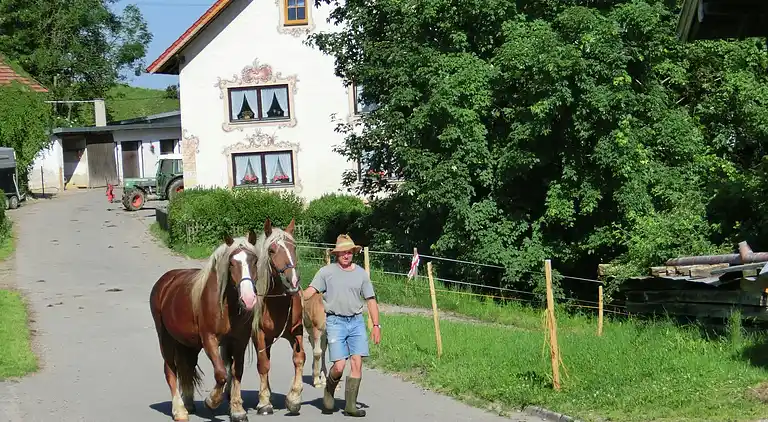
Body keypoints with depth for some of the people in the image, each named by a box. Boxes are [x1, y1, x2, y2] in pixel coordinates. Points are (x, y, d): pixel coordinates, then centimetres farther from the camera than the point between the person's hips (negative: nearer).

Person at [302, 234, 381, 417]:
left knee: (357, 363, -4)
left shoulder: (361, 273, 9)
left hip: (356, 321, 3)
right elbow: (311, 291, -8)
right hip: (335, 321, -3)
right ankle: (329, 392, 22)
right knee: (339, 366, -10)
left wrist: (376, 325, 6)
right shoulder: (327, 271, 1)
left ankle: (351, 405, 5)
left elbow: (371, 300, 11)